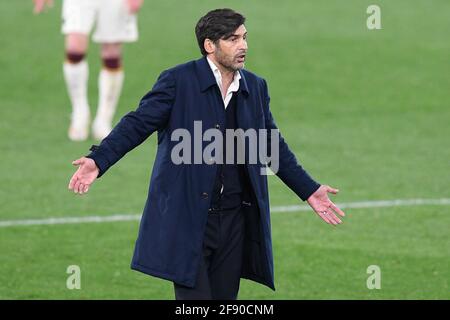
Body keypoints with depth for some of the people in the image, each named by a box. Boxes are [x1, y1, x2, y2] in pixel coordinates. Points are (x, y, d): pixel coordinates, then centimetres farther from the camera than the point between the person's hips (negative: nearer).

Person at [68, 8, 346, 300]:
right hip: (188, 218, -5)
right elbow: (138, 124, -8)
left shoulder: (255, 87, 11)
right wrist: (98, 161, -21)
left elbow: (274, 146, 21)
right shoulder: (178, 81, -5)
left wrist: (309, 190, 20)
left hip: (235, 219, 5)